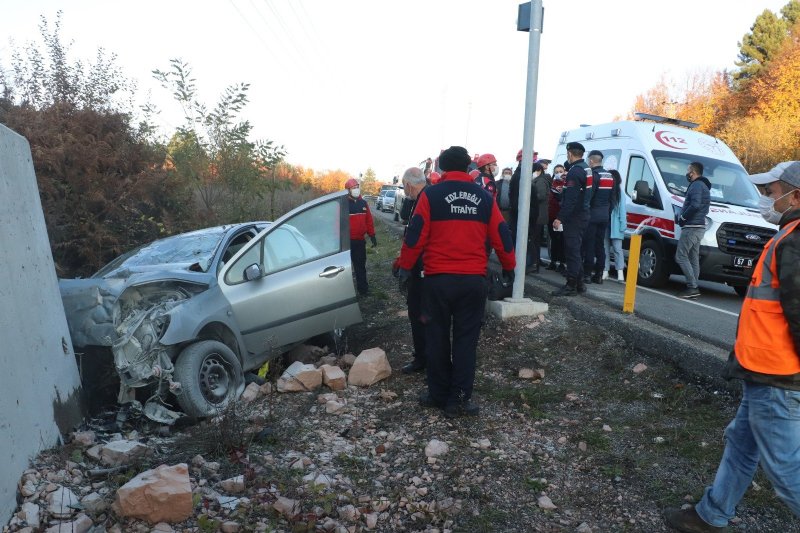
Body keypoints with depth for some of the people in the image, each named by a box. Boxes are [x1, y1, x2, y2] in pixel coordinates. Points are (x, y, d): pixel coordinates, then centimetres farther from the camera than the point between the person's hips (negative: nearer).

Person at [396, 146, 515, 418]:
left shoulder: (430, 195, -2)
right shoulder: (485, 197, 6)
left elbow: (415, 235, -6)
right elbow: (501, 236, 9)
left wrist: (405, 266, 6)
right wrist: (509, 267, 22)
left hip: (438, 279, -1)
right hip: (474, 280, 2)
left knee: (437, 338, 11)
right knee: (466, 340, 9)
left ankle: (439, 394, 21)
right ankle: (459, 398, 12)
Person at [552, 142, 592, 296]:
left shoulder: (575, 171, -16)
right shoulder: (586, 168, 16)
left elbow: (570, 199, -23)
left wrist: (560, 218, -23)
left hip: (574, 217, -10)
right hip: (583, 215, 10)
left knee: (572, 250, -8)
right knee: (576, 250, 16)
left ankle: (571, 285, -7)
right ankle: (579, 283, 23)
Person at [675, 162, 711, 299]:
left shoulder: (696, 185, -11)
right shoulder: (704, 186, 22)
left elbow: (695, 205, -25)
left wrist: (682, 217, -13)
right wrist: (683, 217, 11)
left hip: (692, 227, -11)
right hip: (699, 227, 11)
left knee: (681, 256, -10)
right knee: (693, 258, 10)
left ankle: (692, 287, -13)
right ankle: (693, 287, 13)